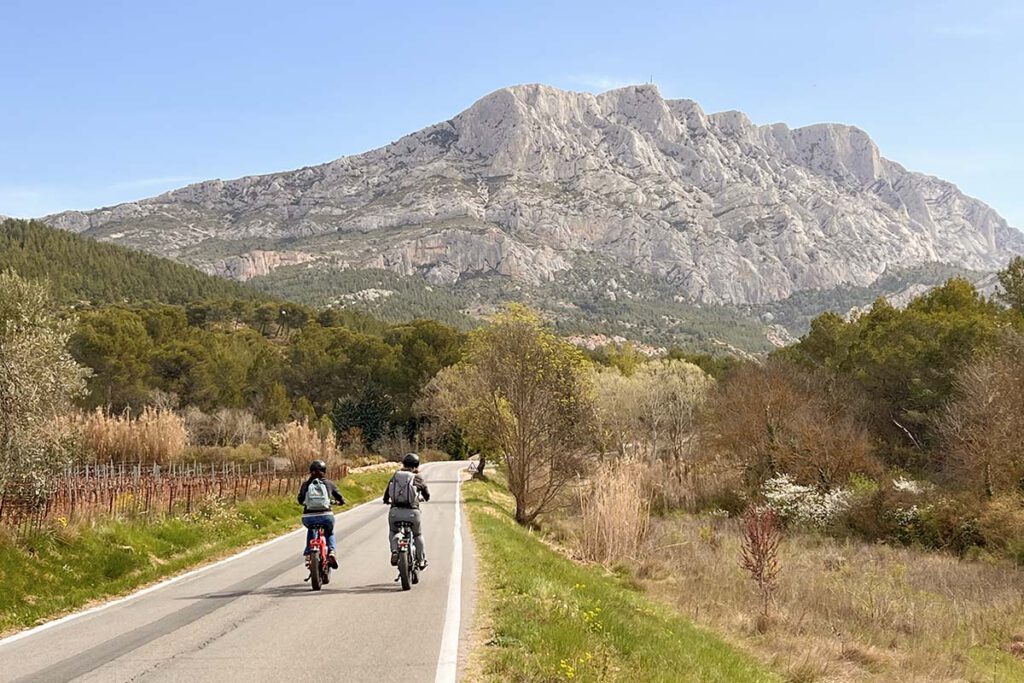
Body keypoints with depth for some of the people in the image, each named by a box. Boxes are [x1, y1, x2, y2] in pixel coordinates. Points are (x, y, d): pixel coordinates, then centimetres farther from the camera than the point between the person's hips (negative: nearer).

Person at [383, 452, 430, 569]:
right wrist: (423, 498, 38)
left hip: (395, 511, 1)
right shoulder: (418, 478, 3)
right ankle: (421, 560, 26)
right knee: (418, 534, 24)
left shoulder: (395, 476, 9)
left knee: (393, 531, 29)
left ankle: (394, 551, 5)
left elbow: (387, 493, 14)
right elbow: (427, 495, 14)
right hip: (412, 512, -1)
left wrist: (386, 501, 36)